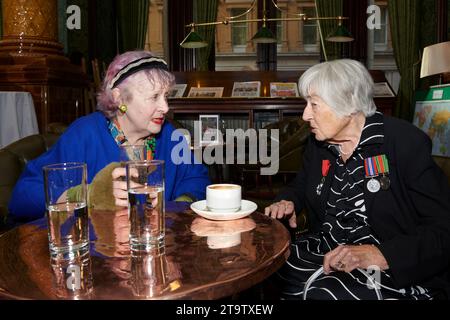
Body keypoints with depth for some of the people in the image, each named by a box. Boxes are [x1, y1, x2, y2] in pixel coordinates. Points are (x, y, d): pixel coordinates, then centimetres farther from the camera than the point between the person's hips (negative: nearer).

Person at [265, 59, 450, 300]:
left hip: (395, 272, -5)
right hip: (323, 250, 6)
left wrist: (380, 255, -28)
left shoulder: (406, 142, -12)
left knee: (320, 293, -30)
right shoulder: (317, 144, 6)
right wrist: (287, 202, 1)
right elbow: (300, 186, 24)